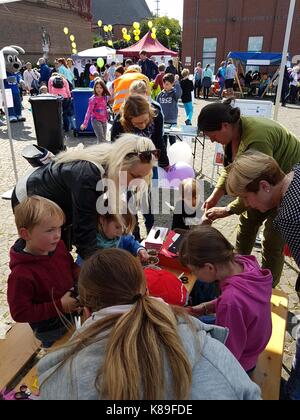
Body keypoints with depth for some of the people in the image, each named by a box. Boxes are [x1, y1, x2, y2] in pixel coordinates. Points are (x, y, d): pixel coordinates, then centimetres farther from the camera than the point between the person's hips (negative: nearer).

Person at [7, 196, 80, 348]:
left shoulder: (58, 246, -15)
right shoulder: (21, 274, -34)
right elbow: (20, 313, -26)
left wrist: (79, 275, -16)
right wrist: (60, 306, -29)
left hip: (74, 314, 6)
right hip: (52, 332, -6)